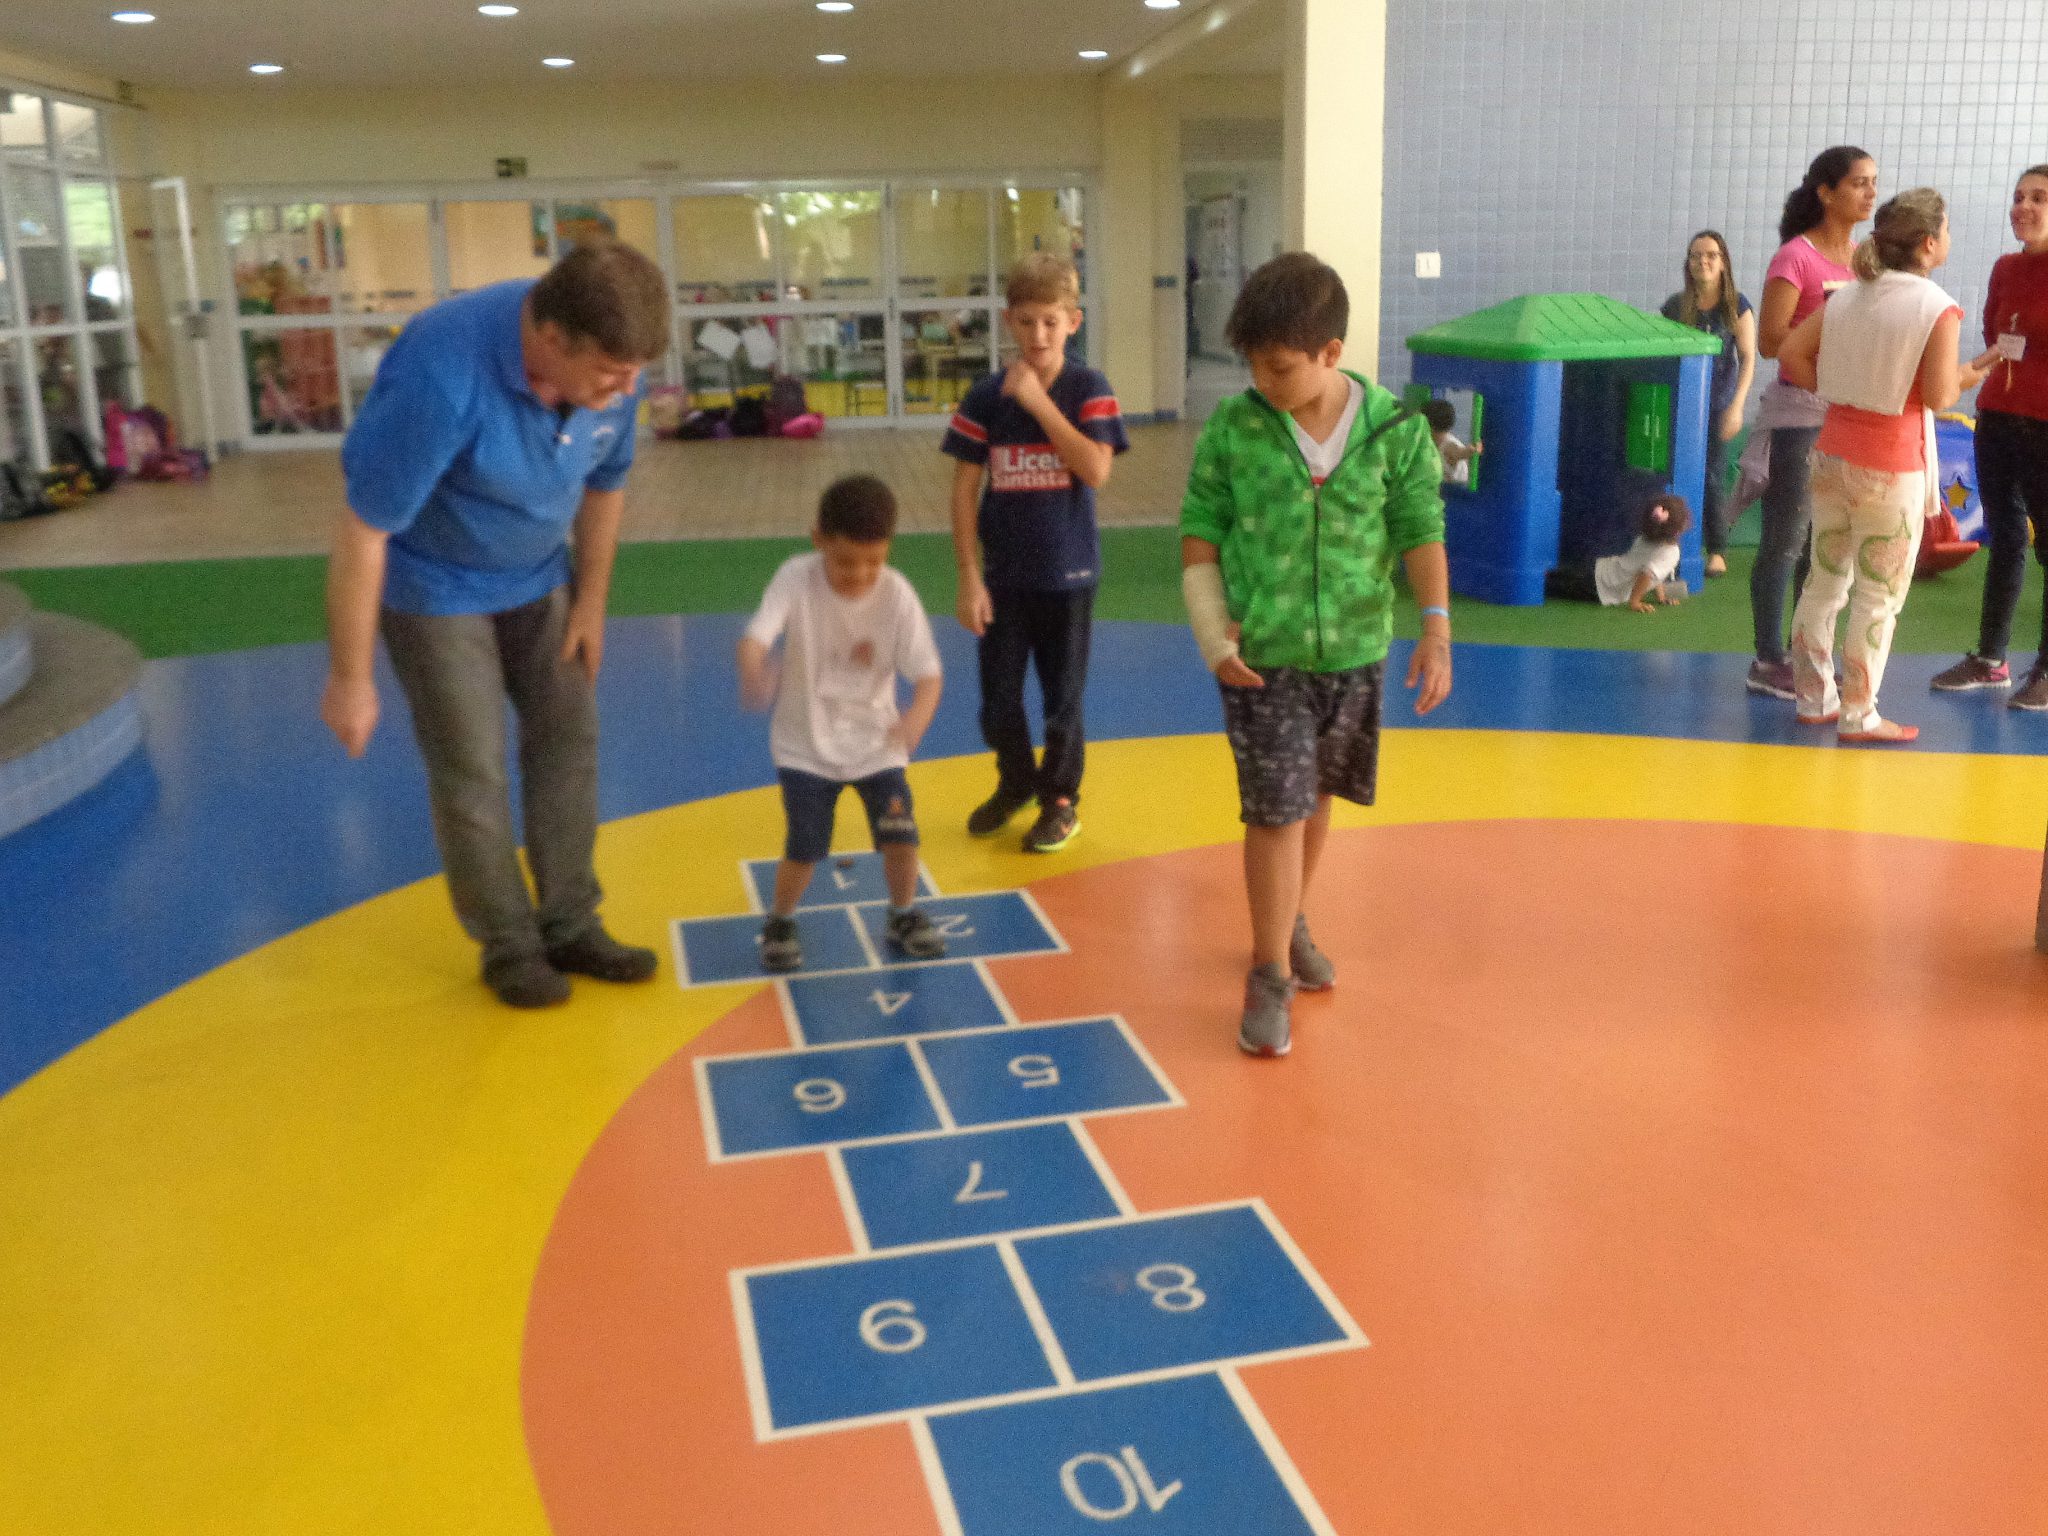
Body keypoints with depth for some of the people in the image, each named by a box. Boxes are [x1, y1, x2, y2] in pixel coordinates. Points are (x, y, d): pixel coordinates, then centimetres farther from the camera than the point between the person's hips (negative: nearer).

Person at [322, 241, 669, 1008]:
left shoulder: (610, 366, -19)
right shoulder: (443, 374, -37)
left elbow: (605, 481, 1)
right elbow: (364, 529, -29)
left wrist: (591, 600, 6)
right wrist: (350, 678, -22)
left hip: (539, 575, 6)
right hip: (435, 584, -5)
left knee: (569, 738, 6)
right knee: (472, 770, -1)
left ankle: (570, 927, 19)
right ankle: (509, 947, 16)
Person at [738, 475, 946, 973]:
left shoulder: (897, 594, -16)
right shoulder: (796, 579, -19)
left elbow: (927, 671, -17)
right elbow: (755, 636, -33)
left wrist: (918, 715, -40)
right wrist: (753, 672, -57)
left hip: (876, 739, 1)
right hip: (806, 743, -1)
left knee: (901, 834, -7)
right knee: (805, 847, -7)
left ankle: (904, 916, 22)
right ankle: (780, 922, 23)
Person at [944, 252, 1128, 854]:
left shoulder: (1089, 390, -8)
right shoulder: (985, 396, -4)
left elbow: (1095, 470, -22)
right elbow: (965, 488, -3)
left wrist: (1039, 401, -23)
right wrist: (969, 577, -7)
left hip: (1068, 572, -2)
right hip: (1003, 573, 2)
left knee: (1062, 696, 9)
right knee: (998, 695, 12)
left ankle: (1061, 798, 29)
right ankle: (1015, 782, 37)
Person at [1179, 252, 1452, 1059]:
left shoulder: (1394, 428, -8)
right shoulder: (1233, 428, -9)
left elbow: (1421, 531, -3)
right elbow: (1199, 537, -1)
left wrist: (1436, 626, -13)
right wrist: (1215, 635, -9)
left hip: (1354, 651, 2)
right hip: (1262, 657, -2)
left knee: (1315, 798, 19)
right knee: (1277, 810, -4)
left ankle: (1289, 921, 42)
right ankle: (1271, 975, 8)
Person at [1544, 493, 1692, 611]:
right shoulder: (1670, 553, -23)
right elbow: (1647, 574, -37)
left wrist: (1660, 594, 16)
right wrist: (1634, 602, -25)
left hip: (1600, 567, 7)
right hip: (1599, 585, -7)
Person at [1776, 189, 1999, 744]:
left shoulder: (1847, 296, 5)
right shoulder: (1938, 309, -12)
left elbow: (1791, 352, 1)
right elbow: (1938, 398, -14)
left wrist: (1834, 391, 9)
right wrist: (1972, 375, 5)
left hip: (1833, 453, 6)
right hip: (1891, 468, -6)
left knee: (1824, 579, 15)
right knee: (1878, 595, 4)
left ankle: (1816, 698, 22)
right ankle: (1858, 715, 9)